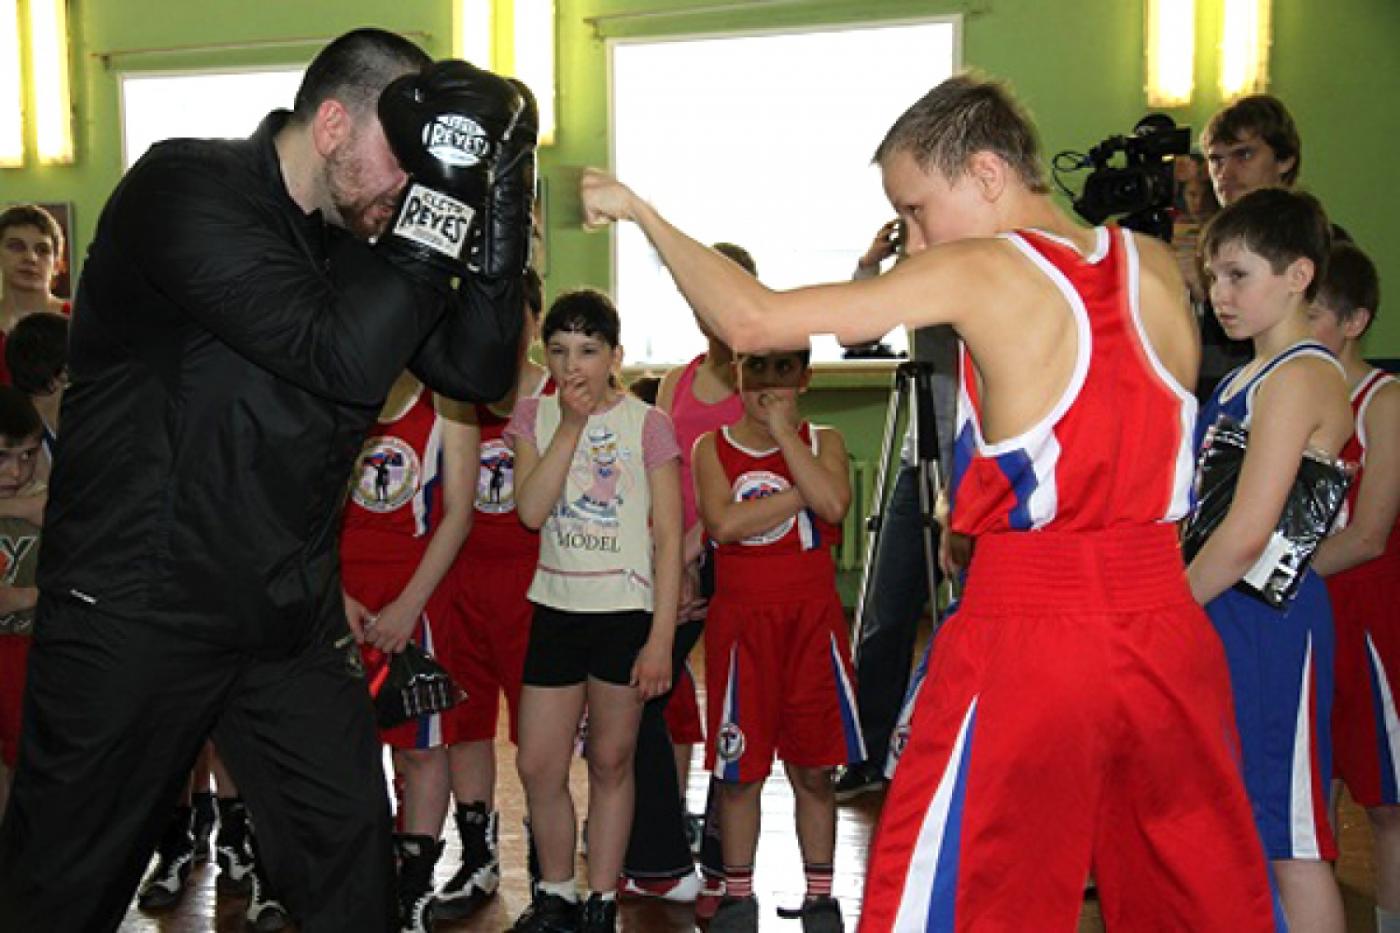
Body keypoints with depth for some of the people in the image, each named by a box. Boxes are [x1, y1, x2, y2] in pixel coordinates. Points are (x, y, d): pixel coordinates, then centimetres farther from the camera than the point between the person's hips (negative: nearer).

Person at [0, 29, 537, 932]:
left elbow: (478, 369, 0)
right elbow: (341, 357, -28)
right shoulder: (186, 188, -16)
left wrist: (497, 209, -10)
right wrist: (442, 193, -26)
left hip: (292, 620, 6)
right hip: (135, 613, -6)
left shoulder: (361, 236, 5)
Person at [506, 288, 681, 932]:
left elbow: (669, 537, -6)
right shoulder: (534, 416, 5)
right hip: (556, 608, 3)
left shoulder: (646, 424, -4)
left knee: (611, 761, 7)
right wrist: (571, 425, -14)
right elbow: (531, 510, -11)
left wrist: (661, 637, -11)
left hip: (627, 612, -3)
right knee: (538, 766, 4)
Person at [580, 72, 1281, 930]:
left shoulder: (979, 272, -9)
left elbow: (752, 322, -12)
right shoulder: (1154, 267, 6)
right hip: (1167, 626, 6)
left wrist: (640, 210, 2)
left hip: (1027, 640, -5)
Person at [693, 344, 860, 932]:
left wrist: (783, 431, -13)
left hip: (812, 619, 0)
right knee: (739, 770, 5)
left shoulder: (822, 442, 5)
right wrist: (801, 493, -12)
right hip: (741, 621, 0)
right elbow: (723, 522, -14)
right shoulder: (712, 449, 5)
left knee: (813, 769, 6)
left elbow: (833, 505, -16)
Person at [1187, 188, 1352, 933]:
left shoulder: (1300, 376, -14)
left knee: (1287, 834, -1)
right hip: (1217, 619, 9)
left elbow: (1247, 532, -22)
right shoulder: (1241, 376, 15)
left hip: (1270, 624, -9)